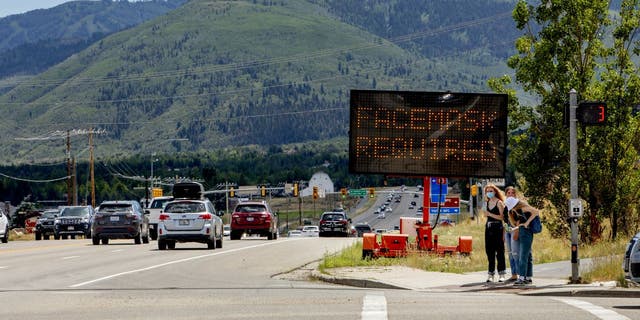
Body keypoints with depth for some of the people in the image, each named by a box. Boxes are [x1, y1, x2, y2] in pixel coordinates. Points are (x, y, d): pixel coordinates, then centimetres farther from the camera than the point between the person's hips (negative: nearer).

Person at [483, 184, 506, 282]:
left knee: (499, 251, -6)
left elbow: (502, 217, -12)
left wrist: (490, 214, -15)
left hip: (497, 228, -6)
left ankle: (501, 274, -3)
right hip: (488, 228, 6)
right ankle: (491, 274, 8)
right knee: (489, 251, 5)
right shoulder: (488, 202, 14)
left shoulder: (499, 203, -5)